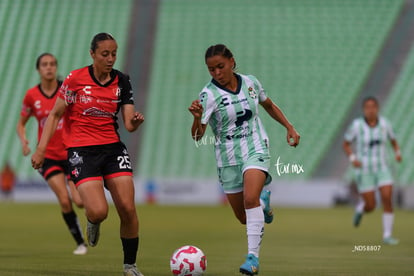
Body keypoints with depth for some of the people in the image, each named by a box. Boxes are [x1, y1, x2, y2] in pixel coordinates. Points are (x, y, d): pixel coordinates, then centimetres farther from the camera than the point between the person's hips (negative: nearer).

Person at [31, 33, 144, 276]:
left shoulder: (122, 81, 4)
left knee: (128, 209, -9)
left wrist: (135, 121, -24)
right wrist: (41, 149, -3)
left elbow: (129, 124, 0)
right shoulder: (75, 79, -5)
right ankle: (93, 224, 21)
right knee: (99, 212, -20)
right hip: (81, 151, -3)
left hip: (113, 148, 3)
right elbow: (55, 114, 3)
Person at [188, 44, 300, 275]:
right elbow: (197, 136, -23)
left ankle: (253, 257, -23)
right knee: (243, 217, 8)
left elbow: (269, 105, 19)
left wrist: (289, 127, 14)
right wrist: (197, 118, -44)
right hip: (228, 158, 1)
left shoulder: (250, 82, -2)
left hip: (256, 150, 0)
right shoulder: (209, 94, -13)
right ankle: (263, 201, 44)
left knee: (250, 199, -26)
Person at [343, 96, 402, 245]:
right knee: (371, 207, -2)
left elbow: (393, 140, 12)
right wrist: (352, 159, -18)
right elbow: (346, 144, 0)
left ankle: (387, 236, -5)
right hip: (364, 170, -2)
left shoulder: (384, 124, -4)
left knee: (387, 199, -16)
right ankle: (360, 207, 37)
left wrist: (398, 152, -9)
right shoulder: (356, 125, -12)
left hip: (382, 169, 2)